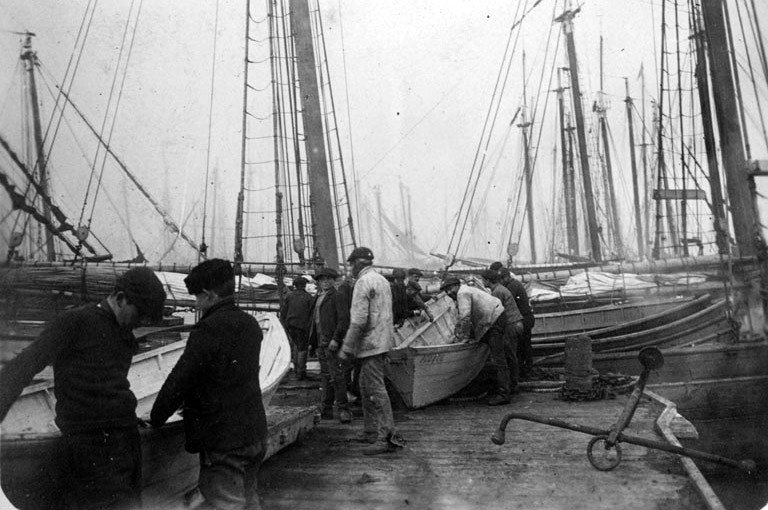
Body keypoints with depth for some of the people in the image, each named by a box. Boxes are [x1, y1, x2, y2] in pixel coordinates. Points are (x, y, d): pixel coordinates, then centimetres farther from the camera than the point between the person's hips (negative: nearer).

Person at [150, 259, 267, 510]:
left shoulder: (208, 329, -19)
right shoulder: (250, 324, 5)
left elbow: (180, 379, -16)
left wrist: (156, 417, -1)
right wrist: (193, 402, 20)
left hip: (222, 438, -8)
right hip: (255, 433, 8)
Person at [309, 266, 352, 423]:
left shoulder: (338, 297, -6)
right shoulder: (317, 298, 19)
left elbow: (343, 319, -13)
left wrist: (335, 339, -20)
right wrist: (313, 341, 15)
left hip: (333, 343, -8)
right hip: (320, 344, 8)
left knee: (337, 376, -8)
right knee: (325, 377, 11)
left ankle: (342, 409, -1)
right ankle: (327, 410, 18)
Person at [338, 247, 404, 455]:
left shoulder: (363, 283, -13)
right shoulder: (382, 280, 16)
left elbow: (359, 320, -20)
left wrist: (346, 347, -15)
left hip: (370, 343, -10)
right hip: (381, 340, 10)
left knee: (376, 389, -9)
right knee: (366, 387, 18)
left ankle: (388, 437, -9)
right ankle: (370, 432, 27)